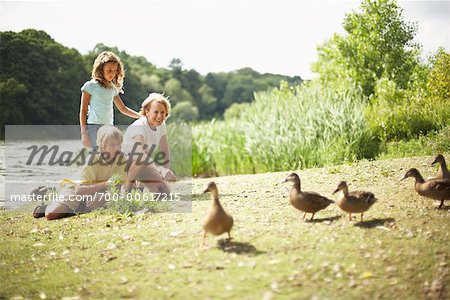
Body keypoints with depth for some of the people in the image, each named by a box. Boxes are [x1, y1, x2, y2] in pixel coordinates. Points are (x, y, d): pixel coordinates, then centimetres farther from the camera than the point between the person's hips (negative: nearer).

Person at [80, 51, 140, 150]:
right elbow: (83, 111, -1)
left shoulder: (113, 88, 16)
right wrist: (84, 133, -8)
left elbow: (122, 108, 26)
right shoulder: (90, 86, -1)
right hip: (94, 127, -6)